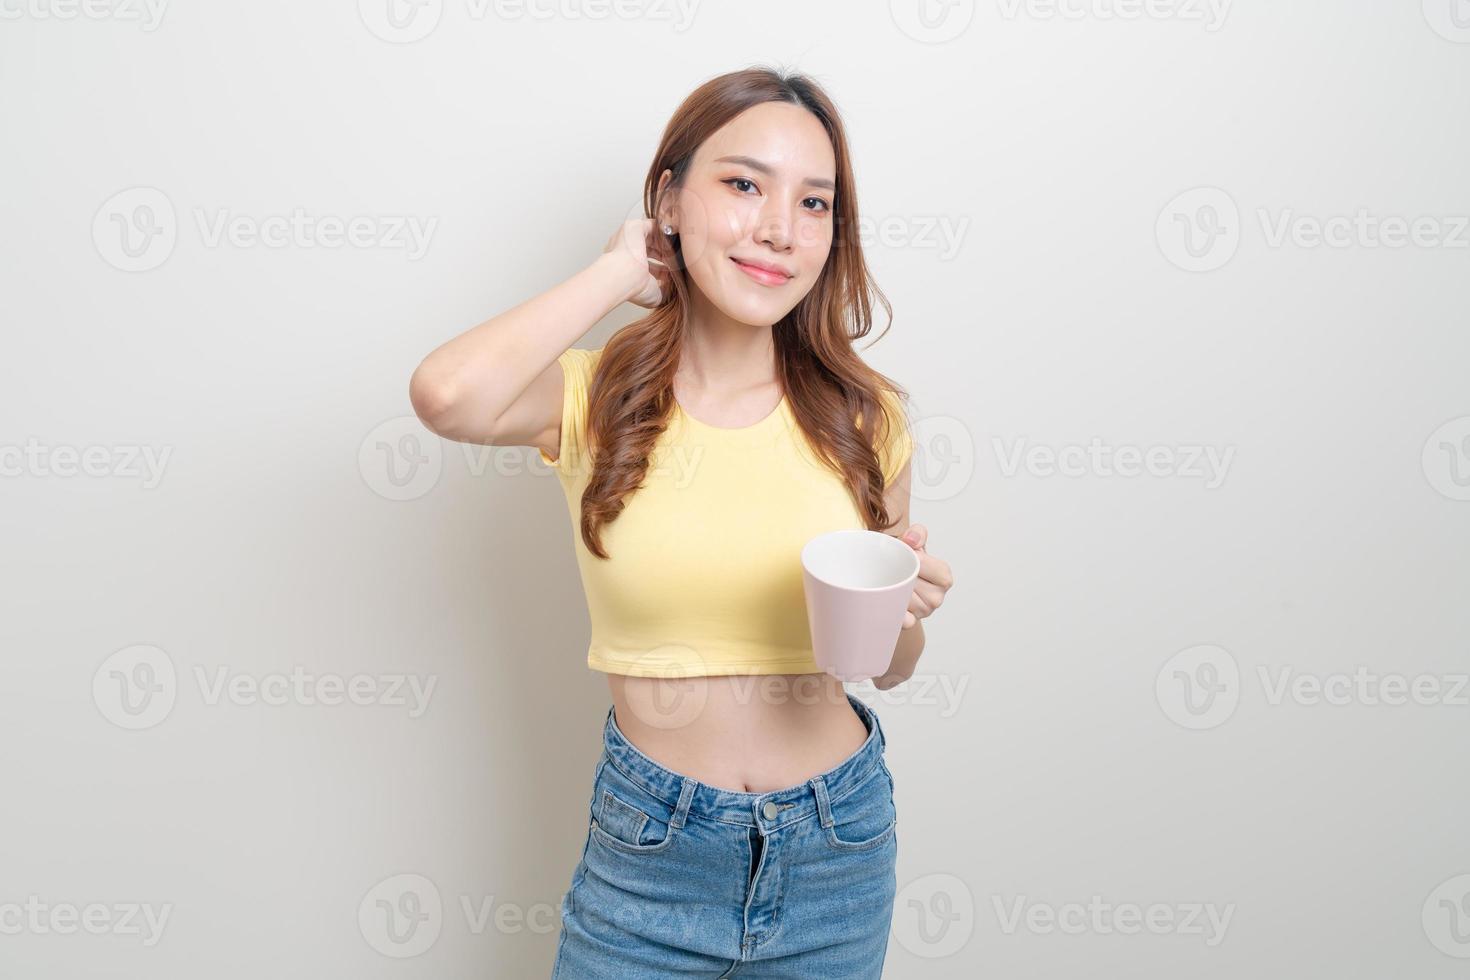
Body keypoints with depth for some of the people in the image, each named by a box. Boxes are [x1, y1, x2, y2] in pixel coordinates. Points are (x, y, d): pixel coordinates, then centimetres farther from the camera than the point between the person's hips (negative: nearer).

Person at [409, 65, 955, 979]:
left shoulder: (863, 418, -6)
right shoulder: (594, 397, -10)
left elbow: (890, 666, 5)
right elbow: (447, 393, -34)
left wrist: (907, 609, -18)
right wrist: (621, 270, -18)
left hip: (838, 843, 2)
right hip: (650, 843, -2)